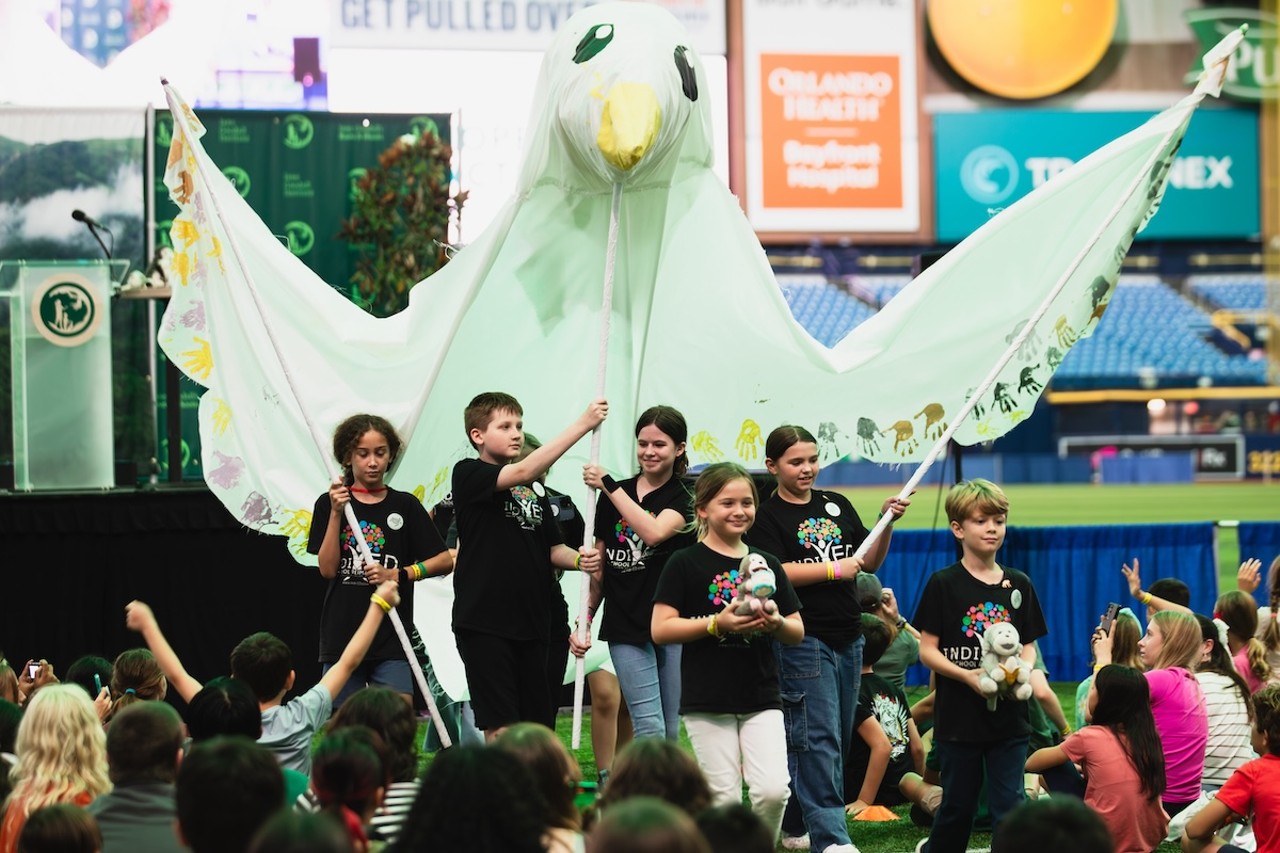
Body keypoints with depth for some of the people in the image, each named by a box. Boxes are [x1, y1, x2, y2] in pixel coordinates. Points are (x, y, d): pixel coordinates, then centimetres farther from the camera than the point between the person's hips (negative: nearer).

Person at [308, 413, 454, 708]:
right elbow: (327, 569, -4)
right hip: (341, 633, 0)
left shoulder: (404, 505, 6)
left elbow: (445, 560, 3)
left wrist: (399, 574, -11)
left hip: (391, 639, 0)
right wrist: (336, 513, -12)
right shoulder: (329, 504, 5)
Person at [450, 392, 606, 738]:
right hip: (484, 622, -6)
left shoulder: (536, 489, 15)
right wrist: (582, 424, -24)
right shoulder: (467, 475, -5)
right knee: (500, 727, -8)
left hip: (530, 623, 6)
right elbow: (521, 472, -22)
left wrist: (578, 559, -7)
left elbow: (552, 549, 18)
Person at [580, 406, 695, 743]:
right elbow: (599, 564, 16)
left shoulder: (685, 499, 0)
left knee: (671, 729, 4)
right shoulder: (615, 496, 9)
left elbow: (654, 532, -21)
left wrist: (607, 484, -17)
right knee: (649, 727, -9)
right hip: (626, 625, 1)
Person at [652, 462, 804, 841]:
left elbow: (798, 633, 14)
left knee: (773, 790, -11)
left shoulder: (766, 564, 12)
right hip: (707, 702, -3)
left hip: (762, 699, 3)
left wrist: (776, 624, -9)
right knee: (724, 798, -3)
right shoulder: (686, 563, 0)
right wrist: (717, 624, -18)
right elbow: (660, 629, -8)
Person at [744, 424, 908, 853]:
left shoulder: (837, 505, 14)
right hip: (803, 640, -7)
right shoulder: (767, 516, -3)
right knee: (818, 738, -11)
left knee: (839, 738, 10)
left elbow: (870, 562, 16)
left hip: (847, 638, 7)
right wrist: (833, 569, -16)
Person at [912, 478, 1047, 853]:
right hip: (959, 717, -2)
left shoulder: (1018, 585, 7)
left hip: (1009, 717, 2)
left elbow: (1029, 646, 11)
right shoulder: (943, 584, -3)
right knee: (958, 806, 8)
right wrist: (966, 675, -19)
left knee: (1009, 805, 0)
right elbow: (927, 650, -4)